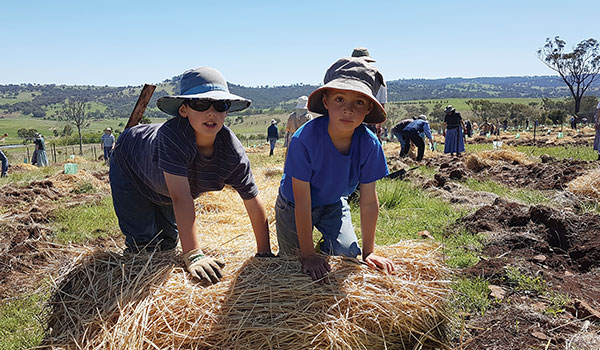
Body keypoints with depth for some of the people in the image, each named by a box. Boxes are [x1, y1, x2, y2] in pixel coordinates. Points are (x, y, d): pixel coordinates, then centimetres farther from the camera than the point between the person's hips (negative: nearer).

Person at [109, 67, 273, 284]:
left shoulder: (233, 153, -33)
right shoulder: (172, 135, -47)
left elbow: (253, 203, -25)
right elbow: (181, 198, -52)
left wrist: (264, 254, -22)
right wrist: (193, 256, -55)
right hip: (130, 165, -4)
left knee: (167, 242, 16)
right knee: (142, 244, -8)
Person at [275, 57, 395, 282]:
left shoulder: (369, 144, -25)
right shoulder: (304, 139, -35)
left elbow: (369, 201, -14)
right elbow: (302, 202, -29)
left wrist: (368, 252, -8)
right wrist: (308, 255, -24)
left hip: (334, 203, 3)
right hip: (294, 204, -2)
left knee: (348, 254, -7)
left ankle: (325, 246, 26)